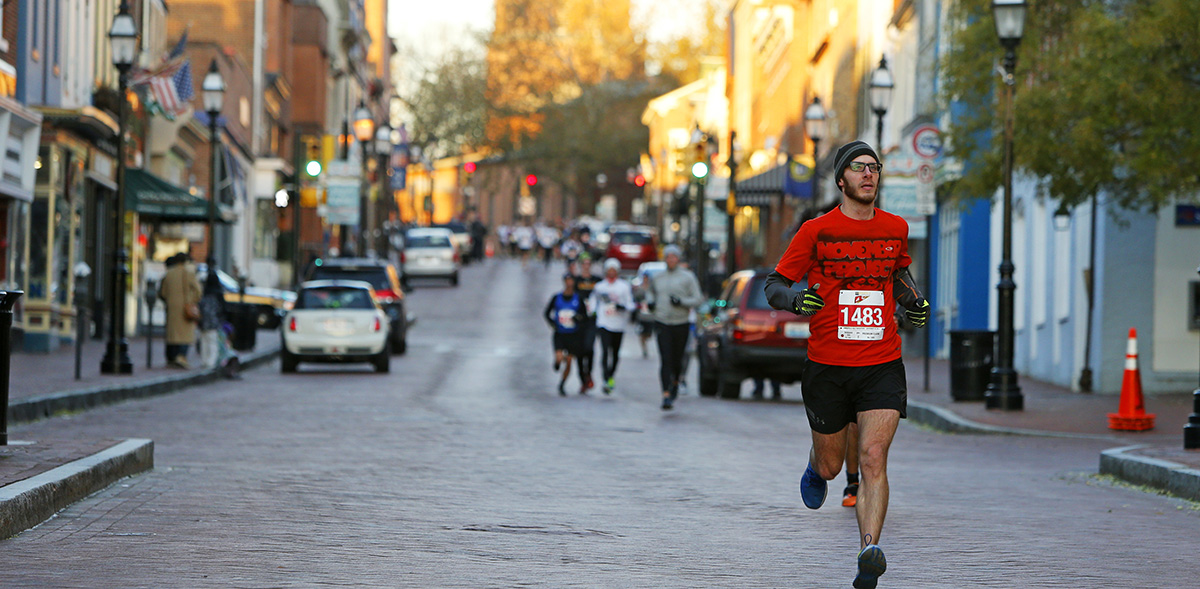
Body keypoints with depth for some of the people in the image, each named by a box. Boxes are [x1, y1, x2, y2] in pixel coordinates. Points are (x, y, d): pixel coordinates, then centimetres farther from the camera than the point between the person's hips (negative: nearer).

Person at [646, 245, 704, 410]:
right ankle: (666, 395, -17)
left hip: (681, 323, -1)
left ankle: (676, 382, 40)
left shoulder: (688, 277, 1)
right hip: (662, 323, 1)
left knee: (677, 360, 8)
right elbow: (650, 290, 30)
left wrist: (682, 302, -18)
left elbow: (697, 299, -2)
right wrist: (650, 301, 9)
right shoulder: (657, 278, 10)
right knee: (665, 360, -12)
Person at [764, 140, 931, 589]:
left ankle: (869, 551, -22)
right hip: (827, 366, -1)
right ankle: (815, 466, 50)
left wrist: (914, 302, 8)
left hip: (883, 366, 1)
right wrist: (795, 300, -22)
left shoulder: (896, 228, 7)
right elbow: (774, 284, 1)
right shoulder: (817, 231, -3)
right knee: (830, 466, 12)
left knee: (873, 458, -16)